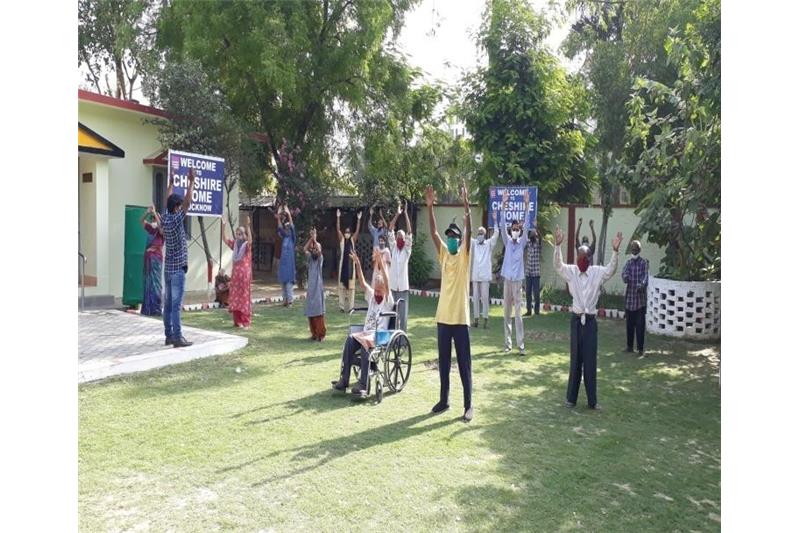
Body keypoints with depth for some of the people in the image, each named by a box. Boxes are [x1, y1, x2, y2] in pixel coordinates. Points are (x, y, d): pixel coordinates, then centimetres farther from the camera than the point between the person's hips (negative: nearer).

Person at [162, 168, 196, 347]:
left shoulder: (165, 218, 6)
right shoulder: (175, 220, -14)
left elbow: (168, 200, 20)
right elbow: (188, 201, -18)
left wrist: (171, 182, 27)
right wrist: (191, 181, -14)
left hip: (168, 268, 8)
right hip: (178, 269, -8)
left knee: (168, 304, 10)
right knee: (175, 305, -7)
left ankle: (169, 336, 15)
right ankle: (177, 338, -5)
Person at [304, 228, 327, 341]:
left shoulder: (320, 258, 2)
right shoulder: (310, 258, 12)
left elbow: (319, 251, -20)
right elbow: (304, 249, -4)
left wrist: (315, 239, -14)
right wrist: (310, 239, -8)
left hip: (318, 286, -4)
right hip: (310, 286, 4)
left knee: (319, 309, -7)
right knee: (310, 309, 4)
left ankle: (321, 334, -4)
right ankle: (314, 333, 12)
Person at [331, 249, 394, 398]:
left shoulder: (388, 300, 3)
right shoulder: (371, 296, 20)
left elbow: (387, 283, -14)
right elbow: (363, 283, 7)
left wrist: (381, 263, -26)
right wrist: (357, 264, -6)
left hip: (379, 336, -5)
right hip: (365, 332, 5)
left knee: (365, 343, -36)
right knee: (350, 339, -26)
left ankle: (362, 385, -38)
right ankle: (344, 379, -28)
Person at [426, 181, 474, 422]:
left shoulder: (464, 255, -3)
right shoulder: (443, 254, 9)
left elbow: (469, 232, -17)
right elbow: (433, 233, 1)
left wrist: (466, 206, -27)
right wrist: (430, 207, -8)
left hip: (460, 318, -5)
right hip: (443, 317, 5)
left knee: (464, 364, 2)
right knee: (443, 362, 14)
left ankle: (468, 405, 11)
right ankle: (443, 400, 26)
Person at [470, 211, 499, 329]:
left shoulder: (489, 243, 4)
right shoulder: (474, 243, 10)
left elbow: (496, 234, -8)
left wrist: (495, 221, -17)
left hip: (485, 275, -3)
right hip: (475, 275, 3)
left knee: (485, 298, -3)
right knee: (475, 298, 6)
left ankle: (486, 319, 2)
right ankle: (476, 319, 13)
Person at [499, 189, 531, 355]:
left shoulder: (522, 243, 4)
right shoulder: (507, 242, 8)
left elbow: (527, 226, -6)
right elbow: (503, 226, -2)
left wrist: (526, 206, -14)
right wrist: (504, 205, -12)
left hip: (517, 280, -2)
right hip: (507, 280, 2)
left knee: (518, 313, -5)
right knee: (506, 313, 6)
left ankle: (521, 344, -5)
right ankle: (508, 343, 14)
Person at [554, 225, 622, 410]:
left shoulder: (597, 272, 2)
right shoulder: (570, 271, 1)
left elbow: (611, 269, -12)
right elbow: (557, 265, -10)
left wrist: (615, 251, -25)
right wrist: (558, 245, -24)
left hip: (591, 320, 0)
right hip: (576, 320, 0)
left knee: (591, 360, 4)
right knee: (575, 360, 7)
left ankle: (592, 400, 13)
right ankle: (571, 397, 19)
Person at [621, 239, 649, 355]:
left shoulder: (644, 263, 0)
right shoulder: (628, 263, 10)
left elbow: (645, 276, -13)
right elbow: (624, 275, -4)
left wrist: (642, 284, -34)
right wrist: (625, 277, -28)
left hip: (640, 298, -3)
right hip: (629, 296, 3)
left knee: (640, 324, -3)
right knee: (630, 323, 10)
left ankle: (640, 348, 2)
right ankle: (630, 346, 20)